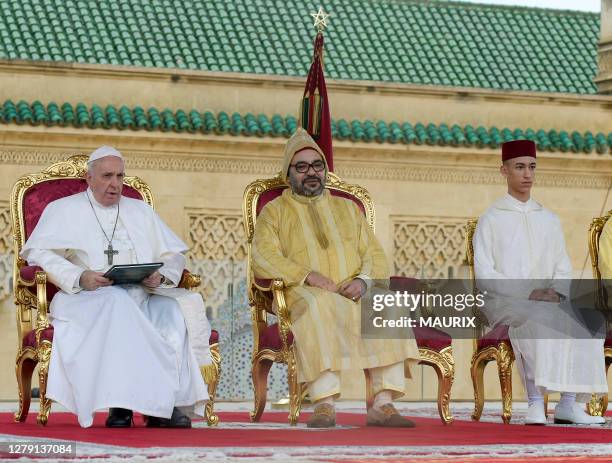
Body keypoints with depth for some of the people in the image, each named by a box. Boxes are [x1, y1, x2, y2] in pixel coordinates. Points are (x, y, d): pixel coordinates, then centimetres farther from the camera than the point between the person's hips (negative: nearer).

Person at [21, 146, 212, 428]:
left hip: (142, 295, 3)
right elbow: (38, 254, -1)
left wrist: (161, 276, -6)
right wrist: (79, 278, -17)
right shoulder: (63, 210, 15)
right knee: (116, 303, -39)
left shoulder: (140, 211, 26)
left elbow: (174, 254, 19)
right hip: (87, 298, -3)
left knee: (180, 308, -29)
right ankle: (121, 402, -42)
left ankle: (169, 403, -35)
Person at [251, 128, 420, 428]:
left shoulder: (347, 208, 27)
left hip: (352, 294, 3)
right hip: (303, 294, -3)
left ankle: (383, 403, -38)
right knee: (319, 307, -40)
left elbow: (374, 254, 17)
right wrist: (306, 275, -17)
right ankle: (324, 403, -46)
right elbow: (264, 257, -2)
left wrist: (364, 280, -7)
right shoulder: (274, 212, 16)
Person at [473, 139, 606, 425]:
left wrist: (556, 293, -8)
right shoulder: (490, 220, 5)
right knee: (536, 319, -38)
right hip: (502, 303, -4)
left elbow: (563, 270, 16)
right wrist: (528, 294, -17)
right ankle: (536, 401, -41)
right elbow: (484, 275, -4)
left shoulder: (549, 220, 20)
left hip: (547, 303, 4)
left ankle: (569, 402, -30)